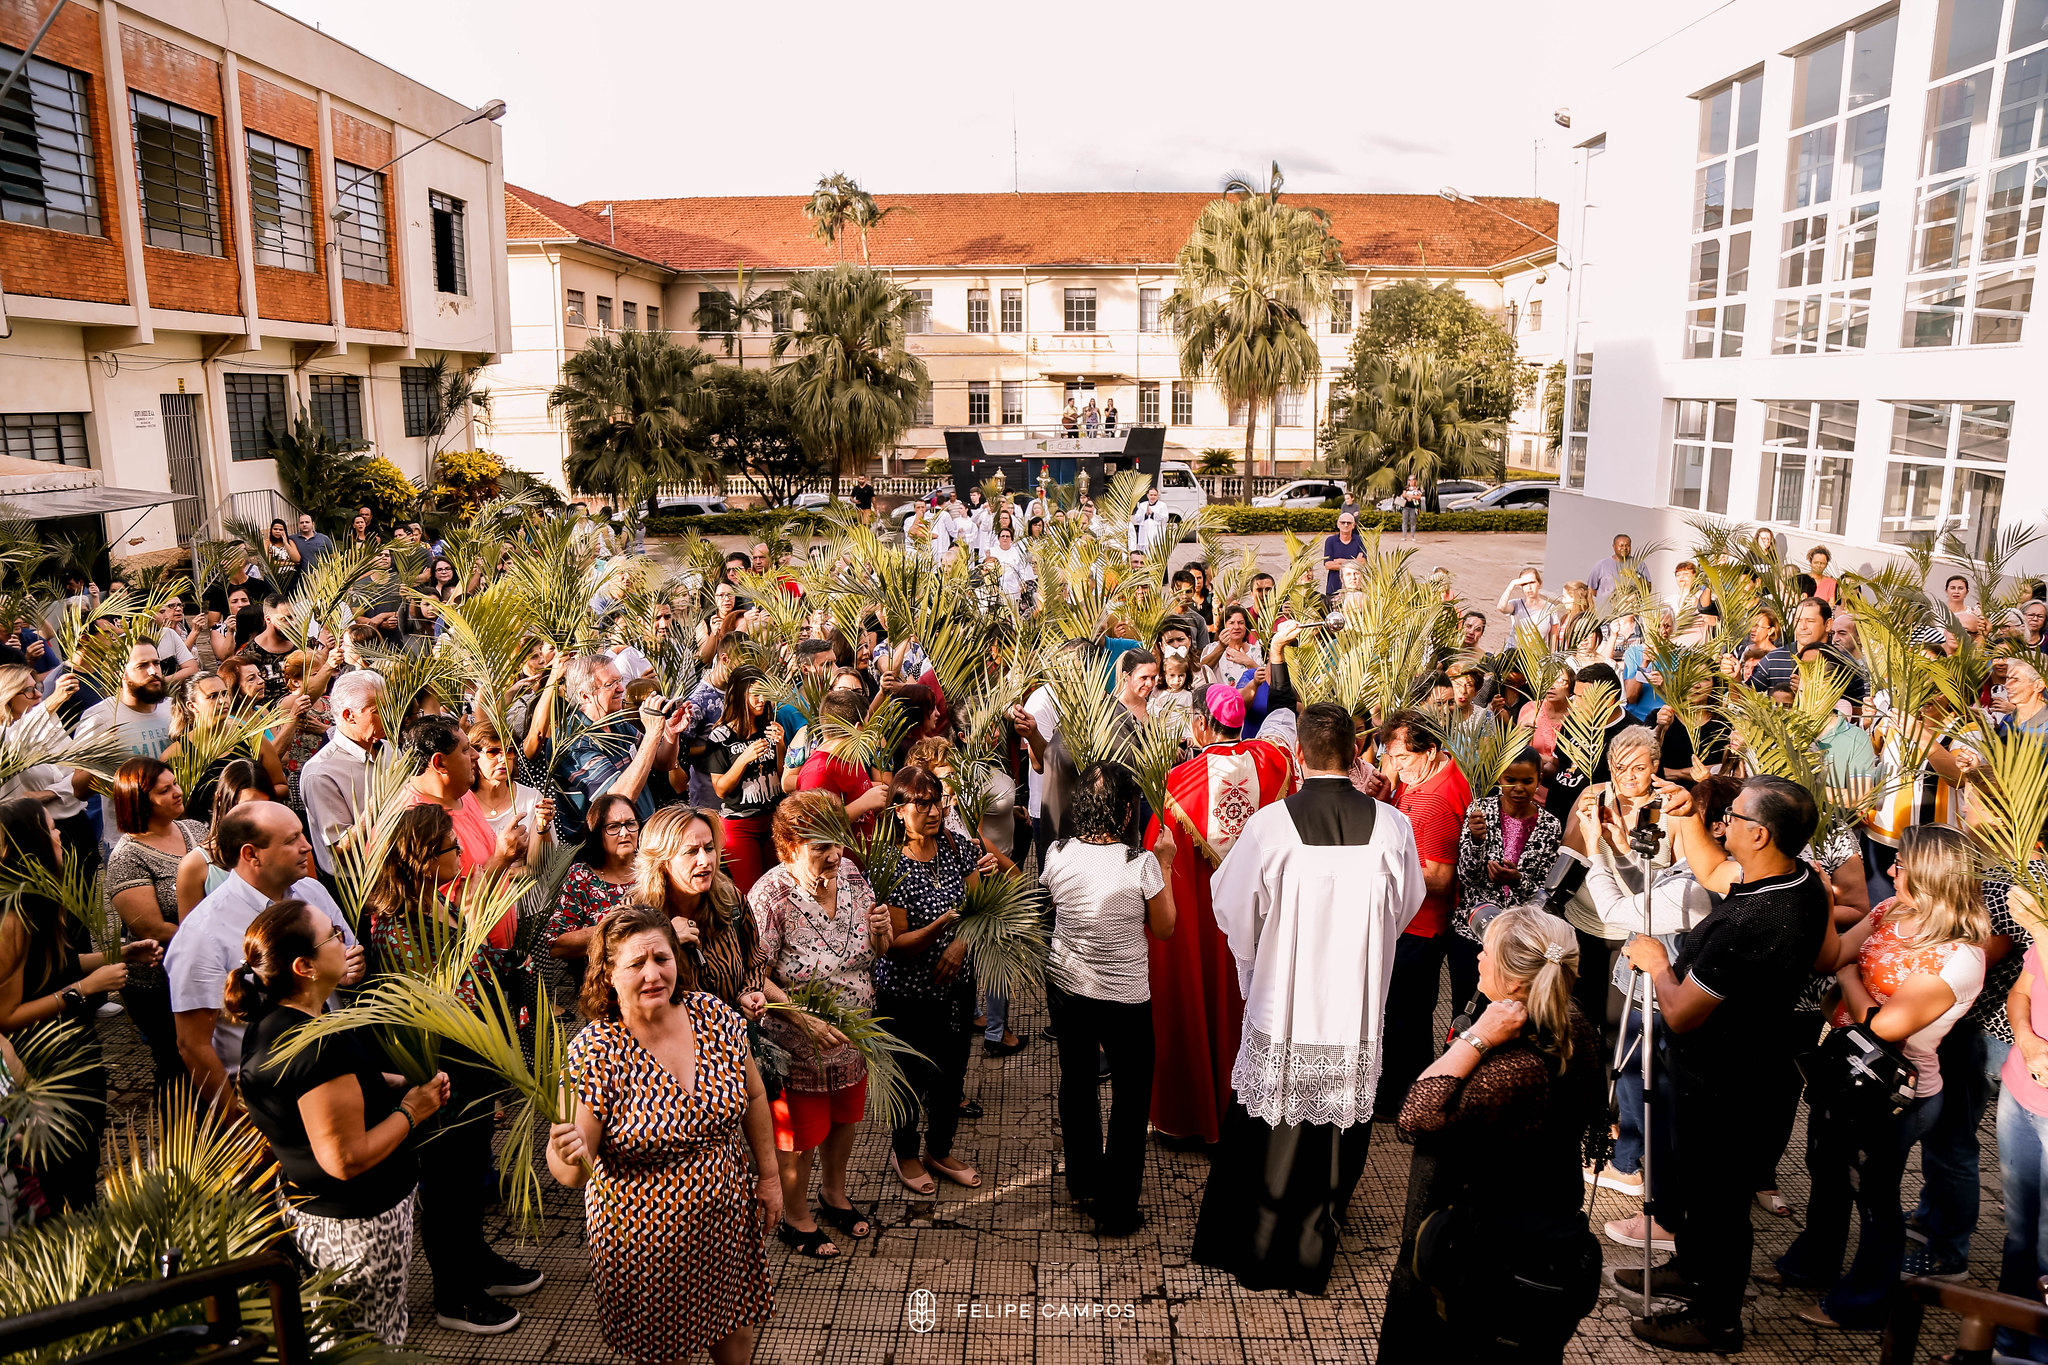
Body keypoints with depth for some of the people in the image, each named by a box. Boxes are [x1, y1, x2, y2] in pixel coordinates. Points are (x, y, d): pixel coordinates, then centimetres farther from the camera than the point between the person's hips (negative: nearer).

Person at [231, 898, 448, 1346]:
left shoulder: (271, 1020, 0)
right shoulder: (322, 1047, -31)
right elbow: (346, 1159, -29)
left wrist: (401, 1084, 3)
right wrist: (410, 1111, -15)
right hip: (358, 1226, -10)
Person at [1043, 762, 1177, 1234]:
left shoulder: (1058, 855, -12)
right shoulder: (1141, 864, -23)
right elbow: (1164, 929, -7)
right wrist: (1164, 864, -2)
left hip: (1066, 987, 4)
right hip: (1125, 996, -4)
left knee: (1077, 1080, 24)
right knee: (1131, 1095, 14)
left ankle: (1082, 1180, 43)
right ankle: (1116, 1209, 19)